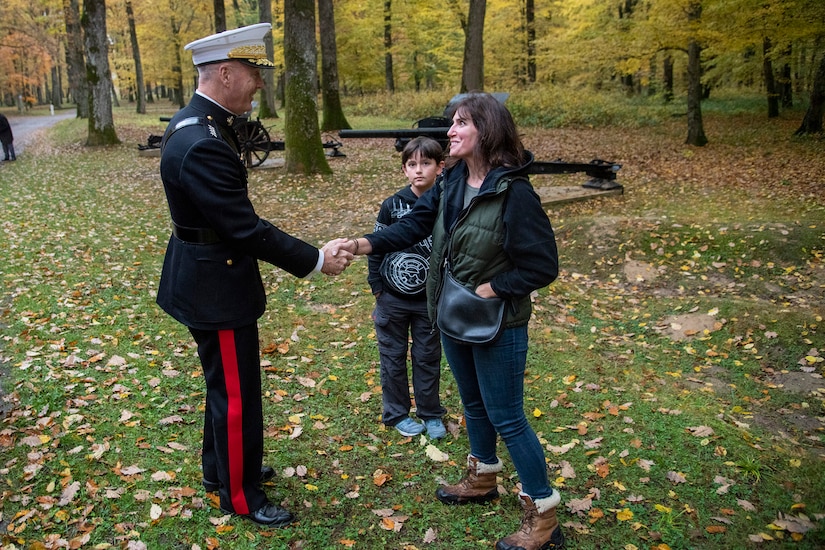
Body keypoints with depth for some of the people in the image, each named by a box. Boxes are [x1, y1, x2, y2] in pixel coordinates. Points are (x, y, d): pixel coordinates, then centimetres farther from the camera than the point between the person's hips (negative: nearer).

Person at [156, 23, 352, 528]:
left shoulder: (200, 123, 5)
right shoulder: (201, 145, -28)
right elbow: (246, 228, -26)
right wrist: (315, 260, -19)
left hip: (209, 278, 10)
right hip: (215, 289, -10)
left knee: (225, 384, 24)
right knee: (236, 394, 6)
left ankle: (220, 467, 44)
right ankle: (240, 496, 25)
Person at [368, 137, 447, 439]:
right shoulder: (392, 206, -8)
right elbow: (375, 247, -2)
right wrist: (377, 288, -3)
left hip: (429, 300, 0)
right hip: (392, 299, 0)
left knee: (428, 357, 12)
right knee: (394, 357, 11)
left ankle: (431, 413, 29)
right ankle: (397, 413, 27)